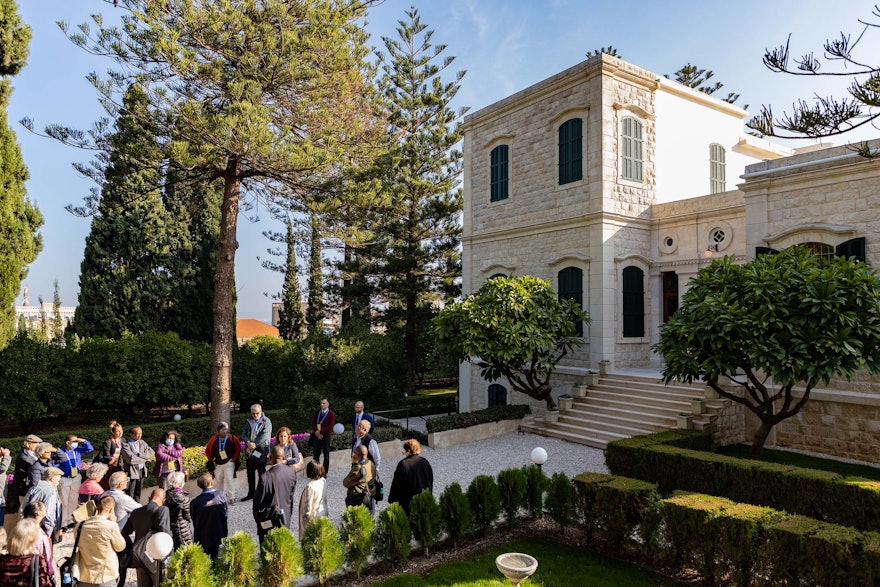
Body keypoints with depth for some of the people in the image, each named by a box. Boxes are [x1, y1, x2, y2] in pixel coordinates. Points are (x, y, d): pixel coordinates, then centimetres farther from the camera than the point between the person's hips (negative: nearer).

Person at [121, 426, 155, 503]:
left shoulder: (142, 442, 10)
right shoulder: (125, 445, -10)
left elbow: (152, 452, 2)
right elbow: (130, 459, -21)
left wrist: (139, 454, -13)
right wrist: (145, 459, -10)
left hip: (142, 471, 6)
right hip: (132, 471, -6)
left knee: (138, 493, 14)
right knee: (130, 494, -1)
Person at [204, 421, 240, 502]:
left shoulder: (232, 438, -7)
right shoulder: (214, 439, -3)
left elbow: (238, 449, -2)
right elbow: (207, 450, 8)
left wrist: (234, 459, -6)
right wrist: (211, 460, 5)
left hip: (229, 463, -3)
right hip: (217, 464, 3)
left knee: (229, 480, -7)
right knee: (219, 480, 12)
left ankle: (232, 497, 0)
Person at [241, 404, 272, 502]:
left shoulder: (266, 421, -5)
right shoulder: (248, 421, 12)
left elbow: (264, 436, -15)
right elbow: (244, 434, 7)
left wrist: (254, 445, -17)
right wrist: (248, 443, -13)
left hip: (261, 450, -5)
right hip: (249, 451, 5)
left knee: (261, 473, -2)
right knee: (250, 473, 13)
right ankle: (251, 494, 25)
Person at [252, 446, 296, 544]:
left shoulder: (266, 477, -26)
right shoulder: (292, 472, -10)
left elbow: (258, 499, -14)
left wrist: (257, 516, 4)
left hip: (269, 519, -4)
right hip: (285, 516, 4)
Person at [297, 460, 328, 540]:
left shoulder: (310, 487, -29)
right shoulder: (324, 481, -7)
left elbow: (308, 504, -20)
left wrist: (306, 515, -6)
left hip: (314, 516, -7)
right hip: (323, 512, 7)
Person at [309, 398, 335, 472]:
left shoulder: (331, 414, -5)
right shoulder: (317, 412, 10)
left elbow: (330, 426, -11)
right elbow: (313, 423, 8)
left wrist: (320, 432, -14)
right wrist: (316, 432, -8)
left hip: (326, 436, -4)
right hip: (317, 436, 4)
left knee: (326, 454, 3)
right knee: (315, 454, 4)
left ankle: (325, 471, 10)